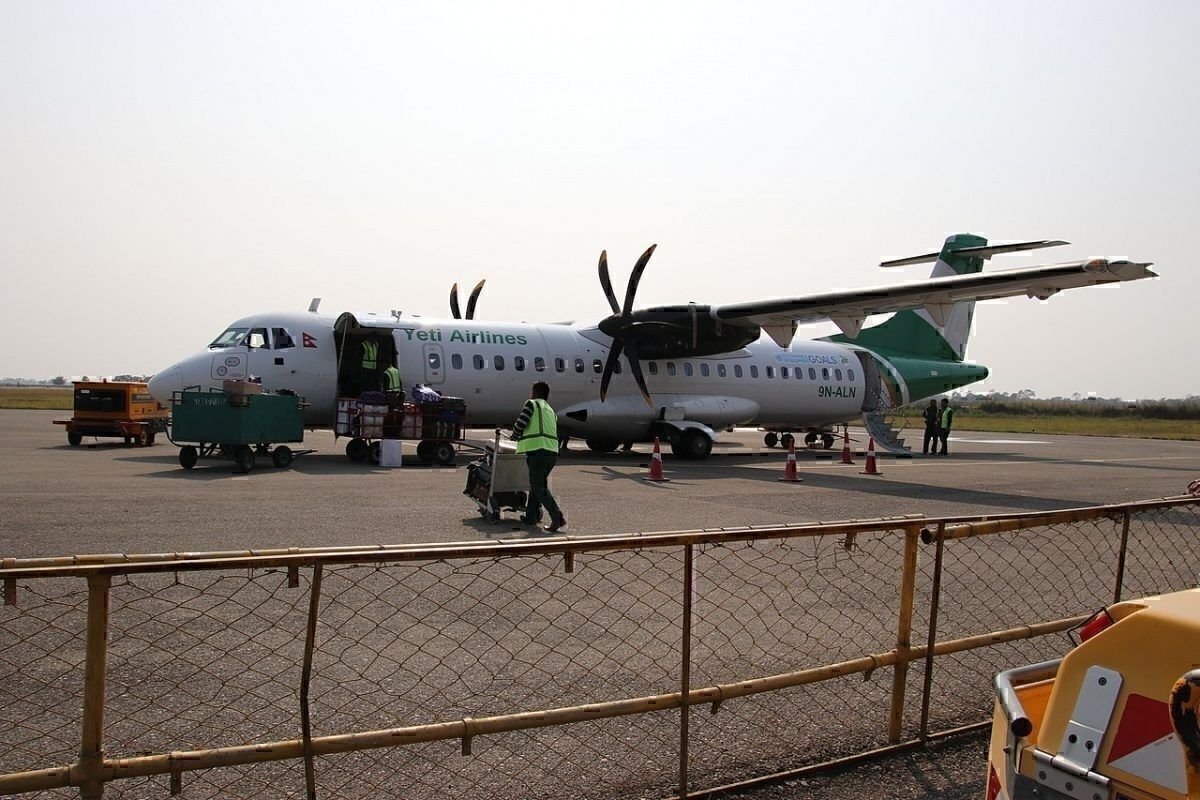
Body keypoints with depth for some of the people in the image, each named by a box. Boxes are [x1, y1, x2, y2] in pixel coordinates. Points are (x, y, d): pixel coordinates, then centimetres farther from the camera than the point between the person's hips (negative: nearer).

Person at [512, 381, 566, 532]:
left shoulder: (532, 404, 3)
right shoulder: (551, 410, 26)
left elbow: (520, 424, -8)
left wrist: (515, 436, 13)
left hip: (537, 451, -8)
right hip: (553, 452, 8)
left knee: (539, 487, -7)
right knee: (537, 484, 20)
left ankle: (558, 518, -17)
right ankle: (531, 516, 25)